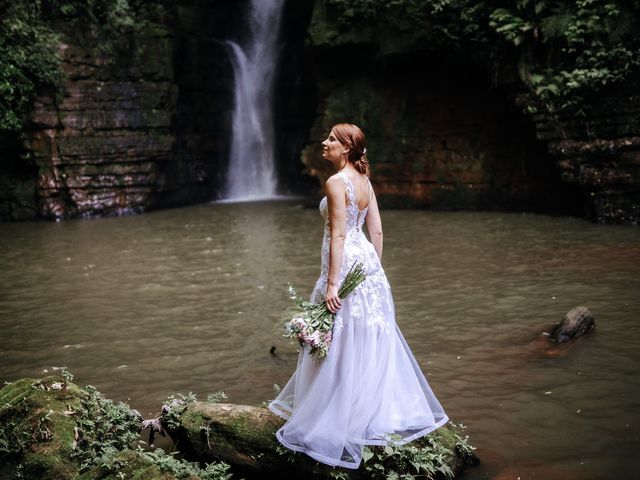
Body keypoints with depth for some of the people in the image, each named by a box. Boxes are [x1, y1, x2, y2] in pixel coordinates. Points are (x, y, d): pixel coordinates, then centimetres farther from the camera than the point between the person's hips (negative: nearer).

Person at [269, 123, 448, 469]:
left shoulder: (336, 182, -15)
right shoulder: (364, 181, 10)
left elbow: (338, 234, -20)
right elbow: (377, 231, 12)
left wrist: (331, 283, -20)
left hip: (345, 265, -9)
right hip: (367, 261, 9)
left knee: (342, 345, -1)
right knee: (372, 341, 17)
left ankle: (335, 425, 9)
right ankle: (386, 411, 29)